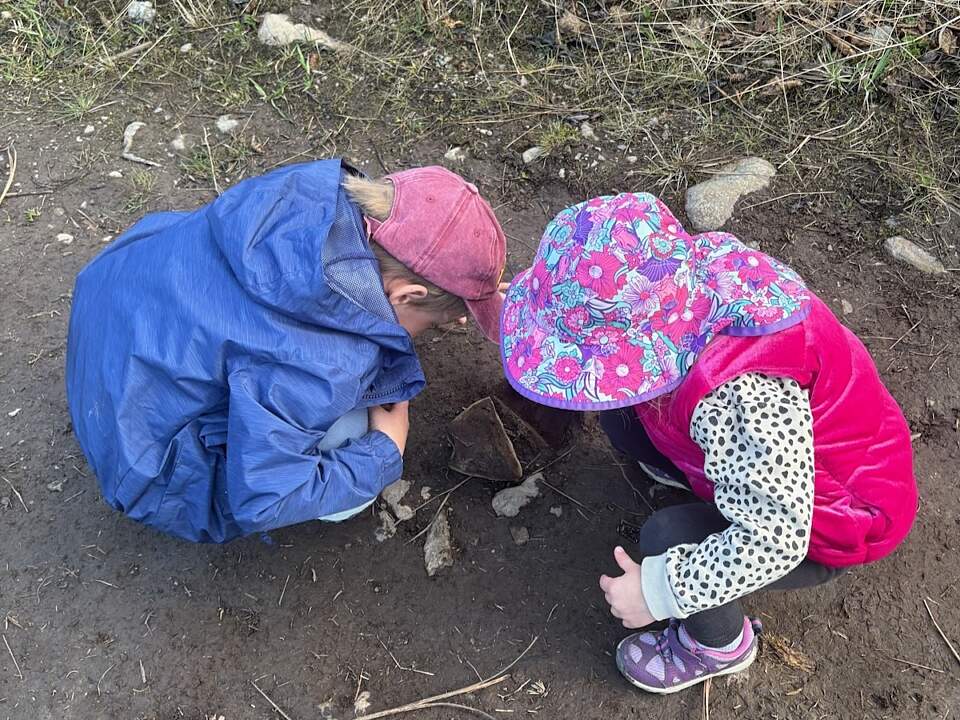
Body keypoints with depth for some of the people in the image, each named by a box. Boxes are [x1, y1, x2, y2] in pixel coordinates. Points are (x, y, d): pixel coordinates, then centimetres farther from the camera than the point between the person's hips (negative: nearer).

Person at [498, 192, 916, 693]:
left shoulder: (740, 394, -45)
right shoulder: (688, 267, -22)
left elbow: (773, 540, -39)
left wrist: (658, 591, -31)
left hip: (826, 522, -7)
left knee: (665, 540, -26)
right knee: (620, 412, -6)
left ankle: (723, 646, 6)